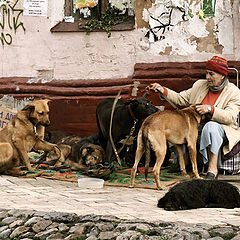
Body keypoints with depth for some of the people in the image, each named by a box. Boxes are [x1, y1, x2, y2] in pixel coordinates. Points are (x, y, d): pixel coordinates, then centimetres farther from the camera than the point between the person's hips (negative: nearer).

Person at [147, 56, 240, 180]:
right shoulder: (200, 85, 9)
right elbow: (181, 99, 10)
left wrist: (210, 109, -32)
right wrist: (163, 90, -4)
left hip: (223, 130, -5)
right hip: (198, 127, 5)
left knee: (211, 127, -40)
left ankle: (212, 169, -37)